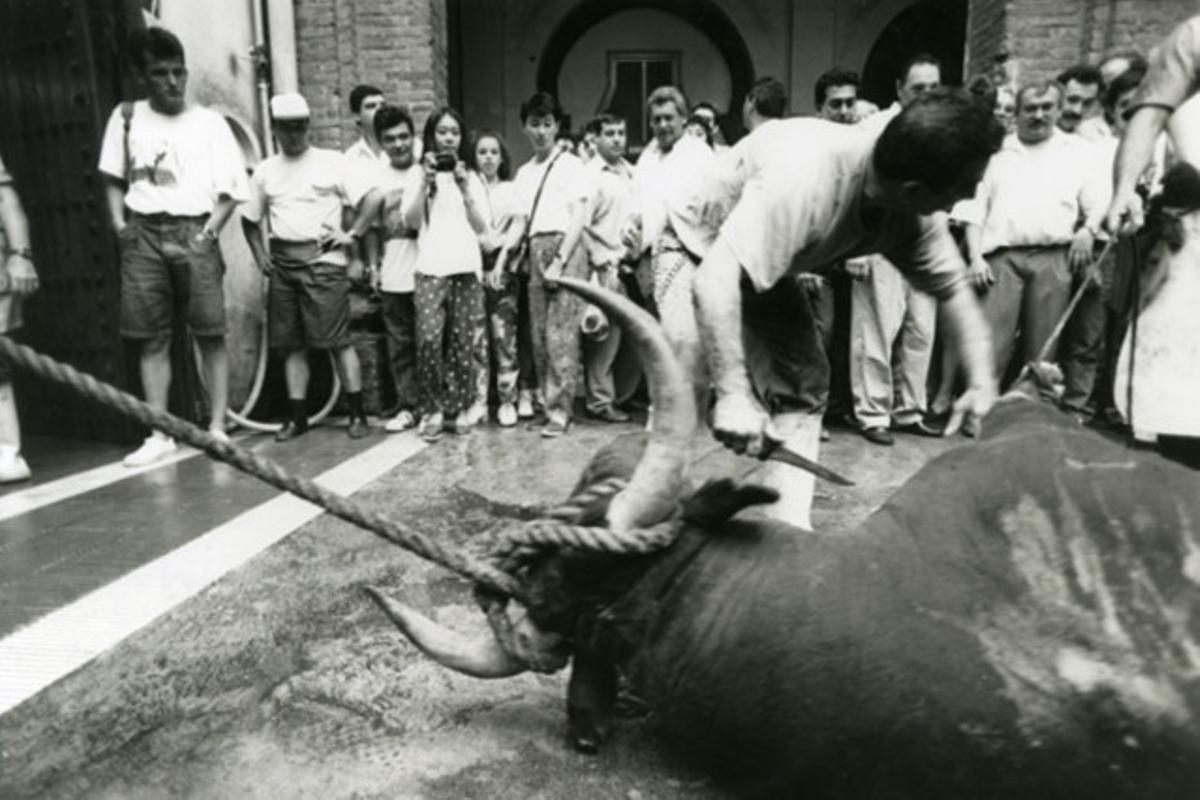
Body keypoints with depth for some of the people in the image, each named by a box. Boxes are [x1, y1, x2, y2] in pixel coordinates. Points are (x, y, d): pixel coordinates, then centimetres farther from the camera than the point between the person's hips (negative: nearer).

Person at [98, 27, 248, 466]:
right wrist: (118, 222, 2)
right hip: (143, 234, 2)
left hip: (192, 232, -2)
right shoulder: (126, 117, 12)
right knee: (151, 337, 2)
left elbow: (230, 189, 2)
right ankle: (159, 434, 9)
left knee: (210, 334, -4)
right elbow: (113, 178, 16)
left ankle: (217, 428, 4)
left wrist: (209, 231, -9)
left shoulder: (210, 122, 5)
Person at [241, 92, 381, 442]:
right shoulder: (265, 171, 13)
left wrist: (352, 234, -9)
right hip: (282, 264, 5)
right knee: (292, 344, 6)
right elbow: (250, 219, 22)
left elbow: (373, 197, -6)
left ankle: (357, 414, 1)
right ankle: (297, 417, 13)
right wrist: (260, 254, 10)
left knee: (338, 340, -7)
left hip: (323, 260, -4)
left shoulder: (331, 162, 1)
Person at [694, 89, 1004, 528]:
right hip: (700, 252, -7)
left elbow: (953, 286, -8)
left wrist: (982, 383, -18)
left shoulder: (913, 211, -19)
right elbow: (715, 278, -50)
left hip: (773, 260, 7)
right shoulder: (802, 178, -43)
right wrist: (734, 395, -55)